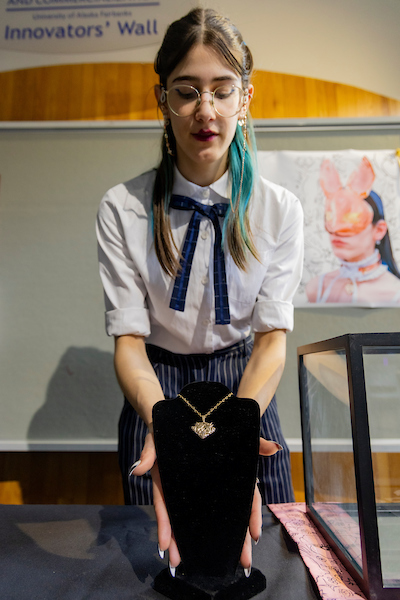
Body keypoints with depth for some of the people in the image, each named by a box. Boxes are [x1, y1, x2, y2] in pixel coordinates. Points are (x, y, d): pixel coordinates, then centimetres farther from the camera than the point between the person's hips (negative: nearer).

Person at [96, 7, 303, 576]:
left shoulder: (279, 209, -9)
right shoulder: (123, 209, -12)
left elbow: (272, 333, -14)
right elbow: (129, 336, -17)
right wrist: (162, 424, -37)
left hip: (247, 385, 2)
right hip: (156, 389, 0)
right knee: (159, 557, 16)